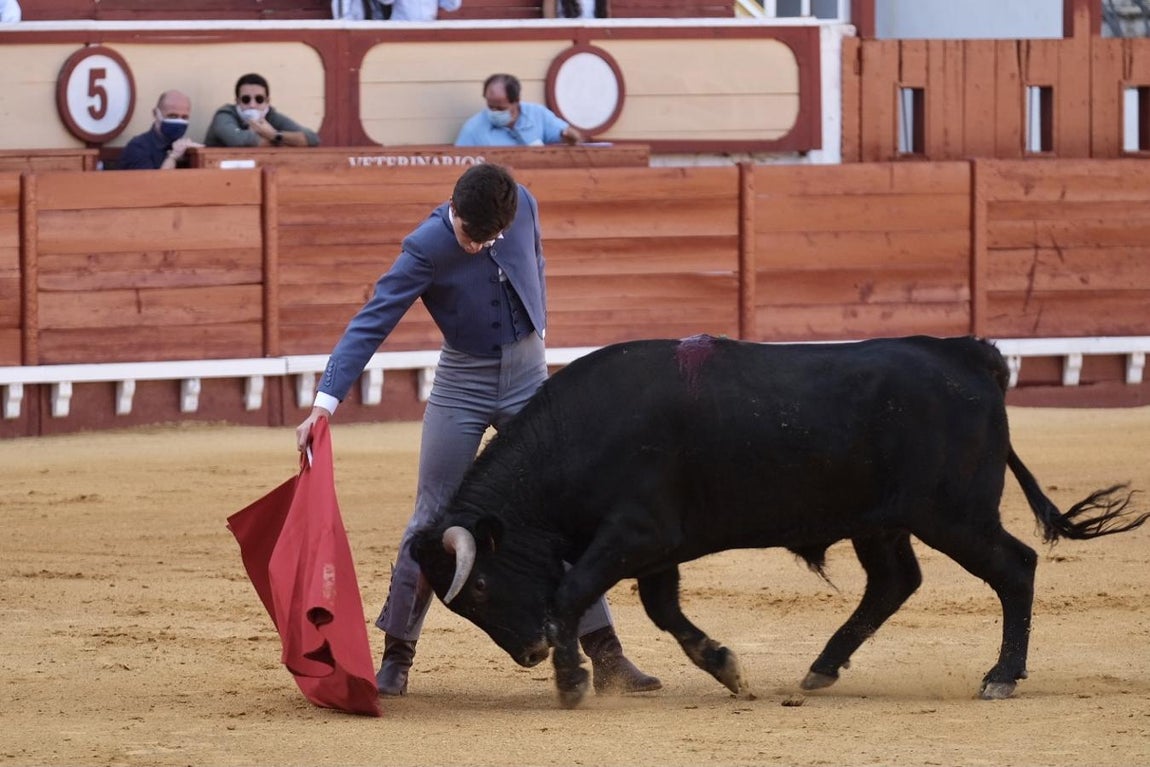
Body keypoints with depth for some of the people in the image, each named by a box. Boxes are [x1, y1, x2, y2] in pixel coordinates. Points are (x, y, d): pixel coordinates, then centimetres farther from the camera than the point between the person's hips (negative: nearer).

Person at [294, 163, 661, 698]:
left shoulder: (524, 205, -12)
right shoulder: (425, 249, -23)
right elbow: (370, 325, -27)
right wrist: (325, 403, -35)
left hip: (528, 375, 3)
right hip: (462, 381, -3)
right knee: (433, 519, -1)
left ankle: (605, 654, 7)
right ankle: (396, 654, 9)